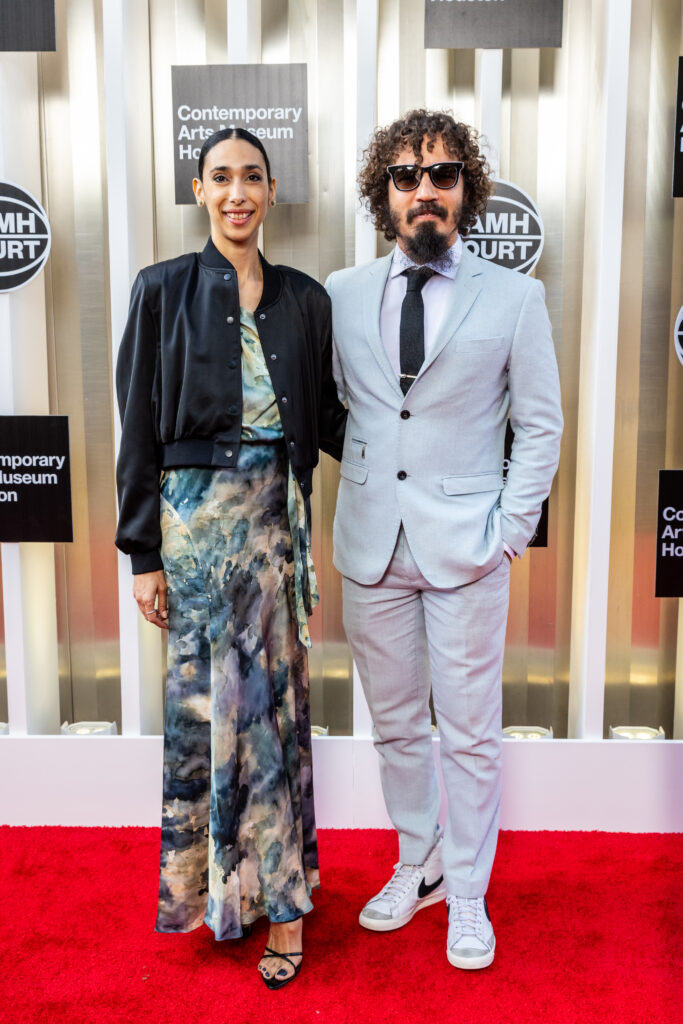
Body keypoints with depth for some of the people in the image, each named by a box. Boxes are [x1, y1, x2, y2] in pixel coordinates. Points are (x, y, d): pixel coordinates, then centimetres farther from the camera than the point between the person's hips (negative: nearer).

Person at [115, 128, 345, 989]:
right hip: (196, 512, -2)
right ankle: (212, 882, 27)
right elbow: (140, 429, -1)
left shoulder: (304, 298, 9)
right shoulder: (163, 290, 1)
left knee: (275, 693, 6)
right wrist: (142, 553, -4)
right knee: (206, 695, 5)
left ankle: (278, 892, 21)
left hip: (278, 514, 2)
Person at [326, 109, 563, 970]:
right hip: (372, 544, 3)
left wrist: (509, 533, -6)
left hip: (465, 545, -2)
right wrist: (359, 485, 2)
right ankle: (417, 868, 36)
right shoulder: (342, 294, 6)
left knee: (469, 735, 7)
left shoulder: (514, 298, 0)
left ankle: (467, 898, 27)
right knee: (395, 724, 15)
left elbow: (539, 428, 1)